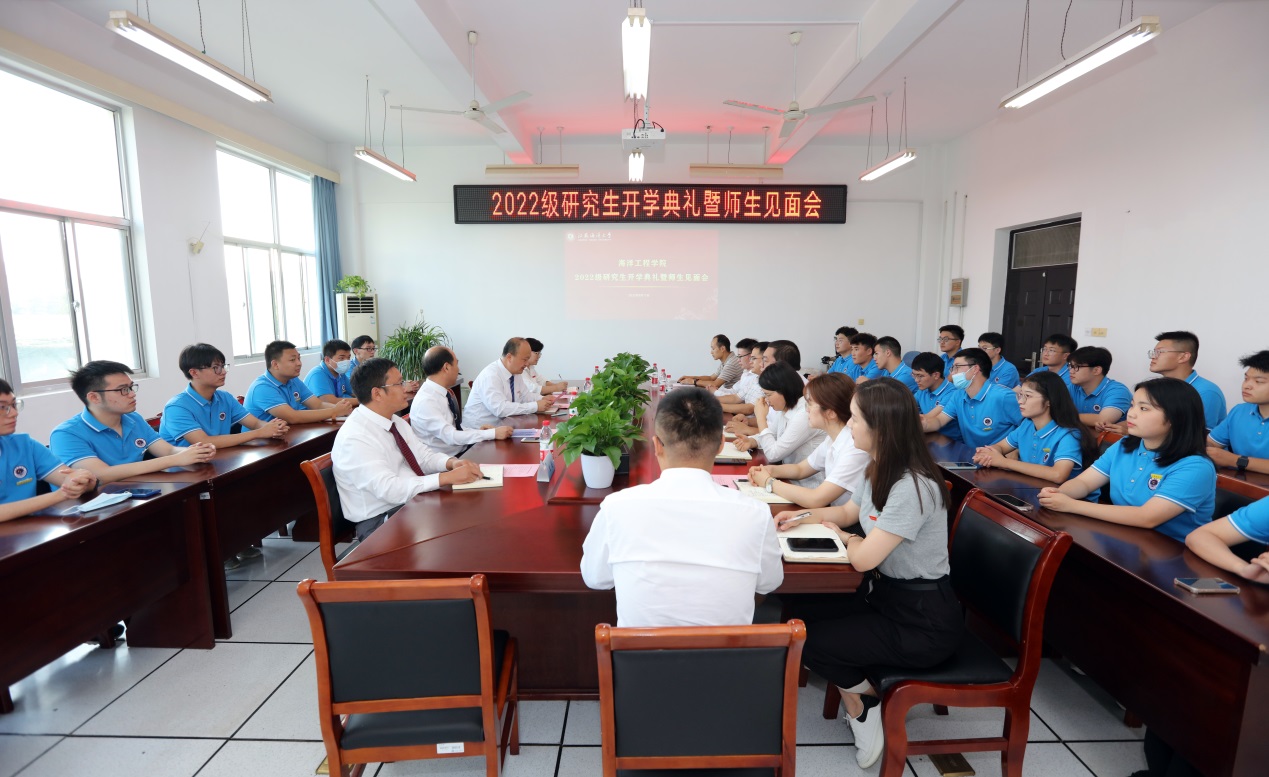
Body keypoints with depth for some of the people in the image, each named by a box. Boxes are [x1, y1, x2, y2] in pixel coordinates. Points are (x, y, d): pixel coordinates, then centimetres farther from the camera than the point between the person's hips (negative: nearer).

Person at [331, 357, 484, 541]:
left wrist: (452, 462, -11)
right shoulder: (354, 438, -21)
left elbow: (423, 456, 10)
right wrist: (448, 477, -30)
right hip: (380, 522, -8)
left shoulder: (395, 421, 5)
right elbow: (390, 489, -29)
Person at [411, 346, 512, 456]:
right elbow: (450, 436, -26)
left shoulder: (445, 393, 4)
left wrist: (477, 431, -4)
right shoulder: (425, 401, -20)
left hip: (463, 450, 8)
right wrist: (493, 433, -26)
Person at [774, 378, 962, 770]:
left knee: (806, 641, -9)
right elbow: (848, 512, 18)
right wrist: (803, 517, 2)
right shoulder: (879, 469, 1)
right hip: (887, 591, 9)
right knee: (799, 609, 5)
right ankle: (859, 692, 20)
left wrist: (843, 536, -5)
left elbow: (863, 558, -27)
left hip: (924, 622, -9)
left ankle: (862, 701, 21)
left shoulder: (912, 488, -30)